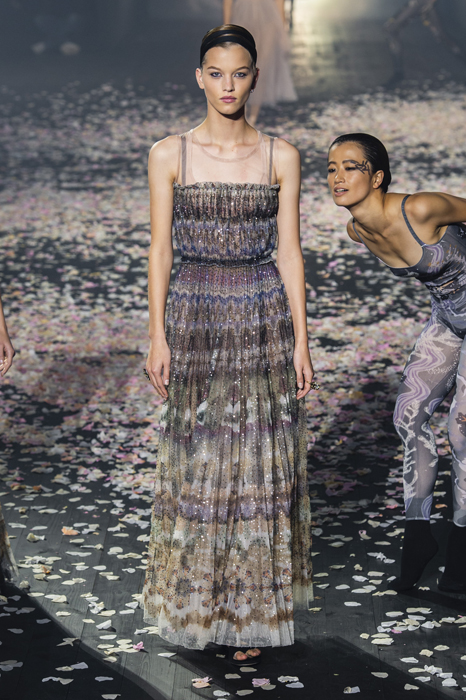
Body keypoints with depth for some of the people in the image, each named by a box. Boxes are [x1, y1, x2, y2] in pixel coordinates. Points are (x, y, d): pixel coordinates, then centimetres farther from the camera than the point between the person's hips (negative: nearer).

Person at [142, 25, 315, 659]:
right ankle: (198, 599, 21)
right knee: (197, 457, 5)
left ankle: (253, 606, 15)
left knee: (260, 458, 3)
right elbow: (160, 250, 1)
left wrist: (301, 339, -1)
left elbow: (289, 251, 2)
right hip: (194, 316, 0)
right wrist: (158, 336, -4)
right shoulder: (169, 155, 1)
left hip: (263, 320, 0)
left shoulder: (281, 157, 2)